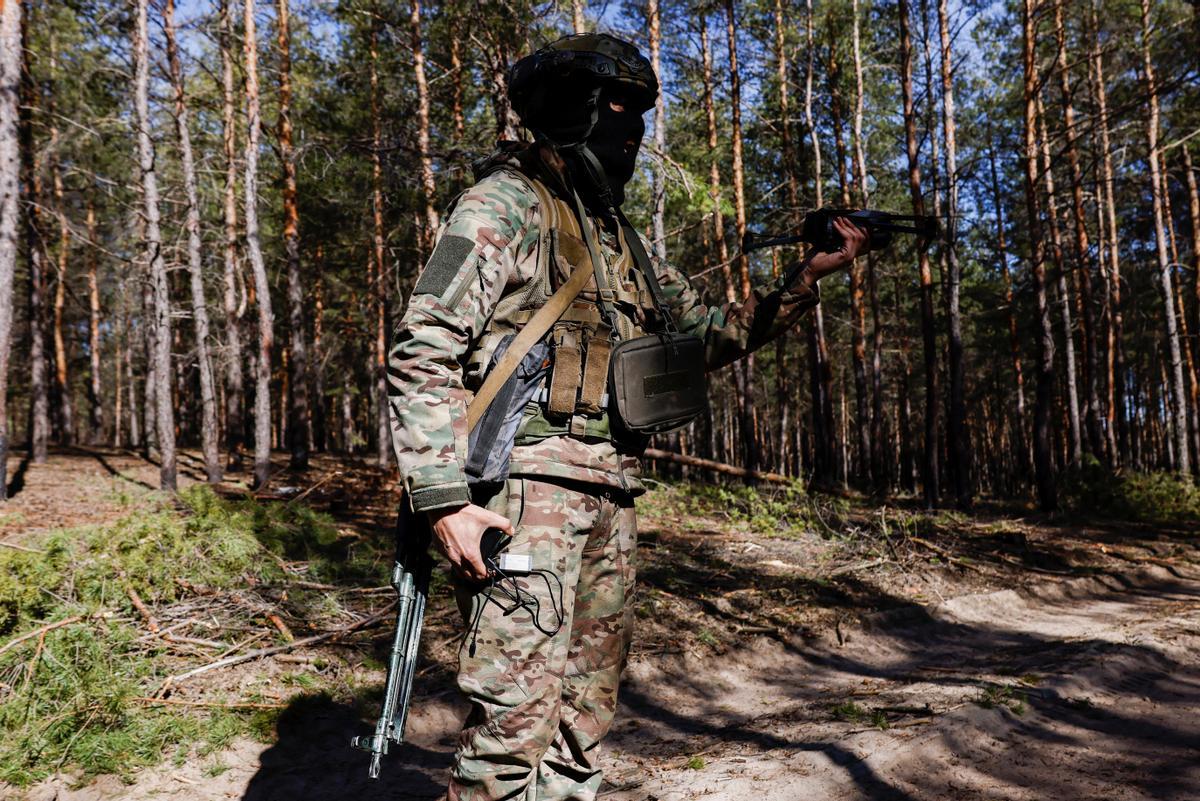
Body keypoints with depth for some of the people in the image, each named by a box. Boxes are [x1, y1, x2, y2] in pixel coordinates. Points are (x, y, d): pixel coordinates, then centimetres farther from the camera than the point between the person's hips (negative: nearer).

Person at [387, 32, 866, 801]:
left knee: (585, 718, 13)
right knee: (517, 717, -9)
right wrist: (444, 499, -20)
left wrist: (807, 279, 15)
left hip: (609, 504, 8)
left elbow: (710, 332, 24)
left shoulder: (619, 236, 20)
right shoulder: (507, 203, -4)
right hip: (528, 492, -8)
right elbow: (422, 354, -12)